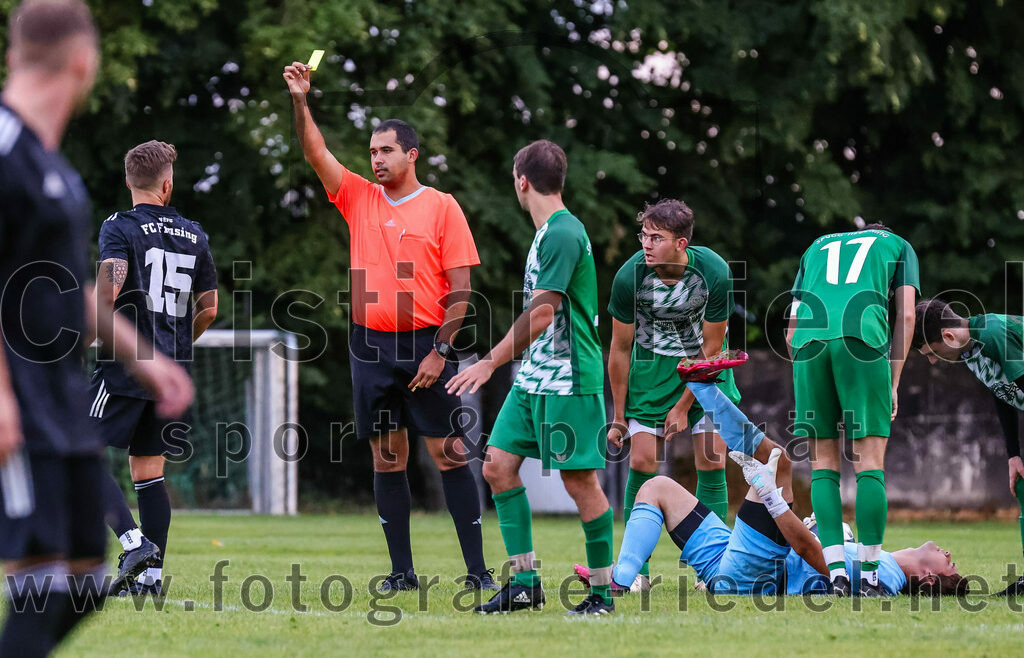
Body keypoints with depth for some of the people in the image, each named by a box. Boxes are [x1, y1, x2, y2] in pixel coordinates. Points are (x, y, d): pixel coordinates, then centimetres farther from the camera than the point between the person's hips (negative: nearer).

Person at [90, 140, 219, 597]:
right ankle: (152, 574, 6)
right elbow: (208, 309, 16)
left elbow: (109, 291, -21)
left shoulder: (120, 227, -6)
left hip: (125, 368, -6)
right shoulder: (194, 235, 11)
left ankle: (135, 542, -19)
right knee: (149, 470, 10)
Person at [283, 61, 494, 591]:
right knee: (386, 458, 4)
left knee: (449, 454, -5)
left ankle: (477, 569, -3)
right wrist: (300, 101, -11)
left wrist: (439, 351, -10)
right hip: (371, 346, 4)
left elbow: (460, 288, -3)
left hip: (425, 346, -4)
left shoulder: (441, 207, -1)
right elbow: (315, 153, 3)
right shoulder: (359, 198, 11)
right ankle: (402, 570, 8)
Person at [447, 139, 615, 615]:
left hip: (568, 380, -10)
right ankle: (525, 583, 6)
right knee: (498, 465, 4)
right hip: (534, 378, 10)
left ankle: (603, 590, 4)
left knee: (580, 480, -4)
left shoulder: (562, 235, -16)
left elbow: (541, 315, -21)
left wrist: (490, 363, -21)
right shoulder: (548, 233, 15)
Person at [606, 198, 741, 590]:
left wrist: (683, 406, -11)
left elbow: (712, 347, -13)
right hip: (651, 365, 0)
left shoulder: (715, 273, -25)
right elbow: (620, 349, -9)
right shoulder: (630, 275, -23)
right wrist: (619, 417, -5)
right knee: (641, 462, -8)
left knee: (711, 462, -7)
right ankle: (637, 569, 0)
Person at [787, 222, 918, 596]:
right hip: (862, 340, -3)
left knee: (823, 463, 9)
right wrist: (893, 384, 13)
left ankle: (836, 572, 0)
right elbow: (905, 315, 12)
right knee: (870, 461, 2)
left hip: (809, 342, 3)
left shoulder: (816, 247, 35)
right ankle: (870, 575, 0)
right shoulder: (899, 246, 27)